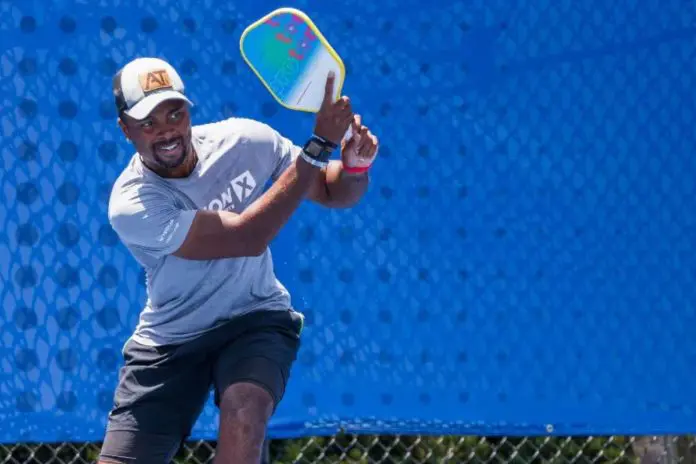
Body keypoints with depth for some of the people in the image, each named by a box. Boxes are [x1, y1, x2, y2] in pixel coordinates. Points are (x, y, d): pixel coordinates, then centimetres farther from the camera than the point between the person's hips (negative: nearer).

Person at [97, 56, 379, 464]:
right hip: (169, 341, 0)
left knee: (244, 406, -32)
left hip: (256, 322, 0)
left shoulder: (244, 140, -13)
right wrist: (320, 145, -31)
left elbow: (334, 193, 1)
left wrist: (355, 162, -24)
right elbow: (248, 236, -30)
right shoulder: (132, 204, -24)